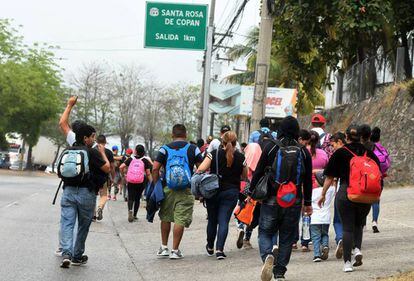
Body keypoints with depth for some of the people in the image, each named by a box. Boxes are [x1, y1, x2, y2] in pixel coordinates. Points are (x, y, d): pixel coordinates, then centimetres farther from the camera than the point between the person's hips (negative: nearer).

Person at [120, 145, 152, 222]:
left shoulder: (131, 159, 0)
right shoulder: (145, 160, -2)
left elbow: (121, 167, -6)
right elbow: (148, 173, -3)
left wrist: (124, 173, 11)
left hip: (131, 182, 0)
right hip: (141, 183, 0)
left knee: (131, 198, 5)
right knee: (137, 198, 14)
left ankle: (130, 210, -23)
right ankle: (134, 215, 17)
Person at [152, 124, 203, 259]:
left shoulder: (165, 149, 5)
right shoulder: (193, 149, 4)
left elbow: (155, 168, -3)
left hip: (168, 188, 2)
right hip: (186, 190, -2)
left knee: (166, 218, 16)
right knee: (180, 220, 0)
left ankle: (164, 247, 22)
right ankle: (175, 250, 0)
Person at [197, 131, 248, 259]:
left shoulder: (214, 154, -5)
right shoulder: (240, 157, -1)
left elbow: (201, 169, -14)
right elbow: (245, 176, 11)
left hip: (213, 191, 1)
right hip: (231, 192, 0)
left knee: (212, 220, 15)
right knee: (224, 221, -1)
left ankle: (210, 247, 30)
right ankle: (219, 249, -14)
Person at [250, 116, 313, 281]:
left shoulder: (270, 148, -4)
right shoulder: (303, 152, 2)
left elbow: (258, 172, -3)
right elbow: (308, 180, 6)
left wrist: (252, 192, 9)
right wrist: (307, 203, 14)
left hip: (271, 199, -2)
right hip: (294, 202, 2)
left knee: (265, 232, 8)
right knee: (287, 237, 10)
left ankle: (267, 256, -20)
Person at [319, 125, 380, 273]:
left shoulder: (340, 153, -2)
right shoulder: (369, 153, 5)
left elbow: (329, 177, -1)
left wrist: (323, 194, 8)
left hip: (345, 194, -2)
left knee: (347, 227, 2)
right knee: (359, 224, 22)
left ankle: (347, 262, -2)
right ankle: (357, 249, -1)